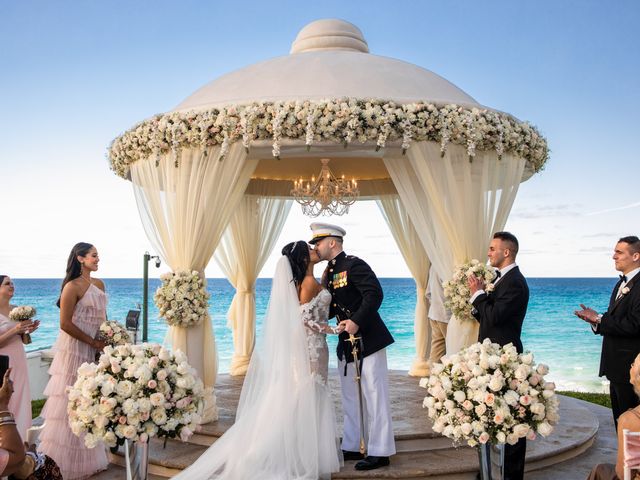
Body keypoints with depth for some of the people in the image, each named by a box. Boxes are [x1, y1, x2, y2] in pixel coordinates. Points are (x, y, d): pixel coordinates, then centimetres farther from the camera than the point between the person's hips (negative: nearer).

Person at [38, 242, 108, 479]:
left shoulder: (99, 284, 9)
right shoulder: (72, 286, -13)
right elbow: (65, 324, -16)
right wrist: (93, 342, -13)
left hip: (94, 349, 7)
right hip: (74, 349, -7)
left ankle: (89, 457, 25)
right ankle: (64, 460, 13)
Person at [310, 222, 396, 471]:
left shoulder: (354, 264, -13)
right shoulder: (328, 272, 13)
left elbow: (375, 293, -23)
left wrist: (356, 321, -27)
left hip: (367, 339, -9)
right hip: (346, 342, 9)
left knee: (374, 397, -1)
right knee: (350, 398, 15)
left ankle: (380, 452, 6)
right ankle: (351, 447, 25)